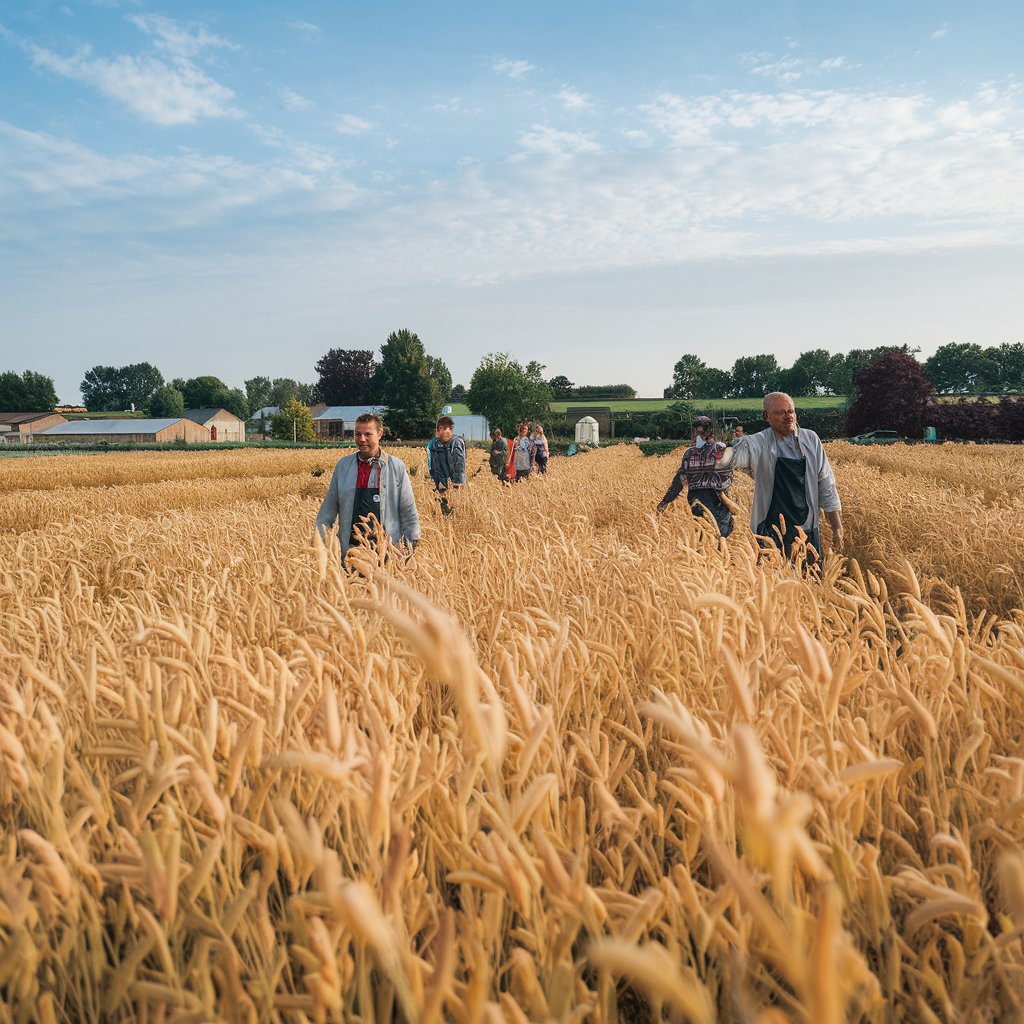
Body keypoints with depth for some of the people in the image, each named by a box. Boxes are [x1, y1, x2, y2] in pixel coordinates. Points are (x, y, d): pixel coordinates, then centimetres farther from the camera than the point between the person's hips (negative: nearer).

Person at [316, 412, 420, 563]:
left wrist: (412, 547, 0)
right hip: (350, 549, 2)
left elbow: (409, 512, 5)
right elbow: (329, 509, 14)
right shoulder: (342, 466, 9)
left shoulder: (397, 467, 3)